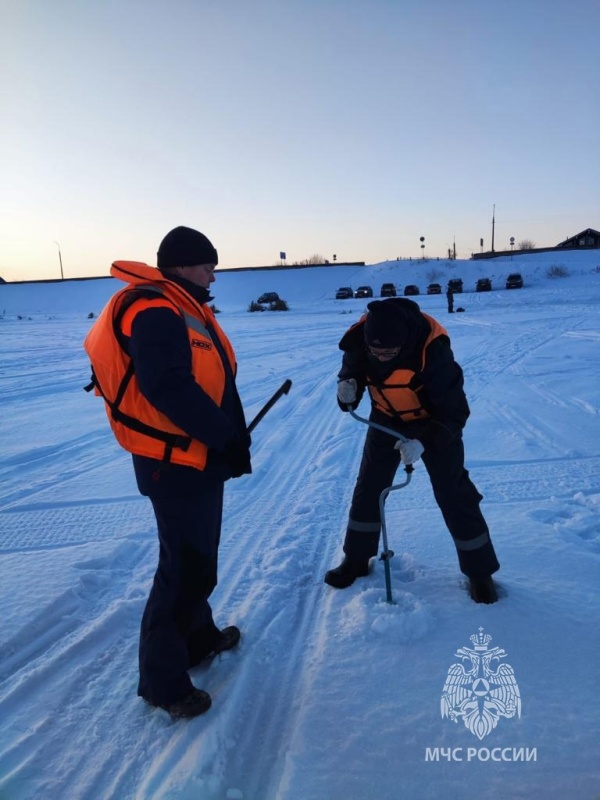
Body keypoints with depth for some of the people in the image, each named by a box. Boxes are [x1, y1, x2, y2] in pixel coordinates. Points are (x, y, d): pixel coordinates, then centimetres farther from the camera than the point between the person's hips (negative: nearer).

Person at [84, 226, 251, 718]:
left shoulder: (185, 310, 15)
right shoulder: (154, 312, -19)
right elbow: (169, 388, -28)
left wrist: (229, 435, 11)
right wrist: (227, 438, -23)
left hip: (198, 456, 11)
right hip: (175, 462, -10)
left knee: (196, 558, 22)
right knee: (186, 567, -1)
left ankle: (199, 636, 41)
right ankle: (164, 678, 15)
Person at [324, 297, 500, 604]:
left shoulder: (433, 350, -36)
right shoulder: (359, 341, -24)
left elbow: (455, 412, -30)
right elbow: (352, 372, -4)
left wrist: (424, 442, -43)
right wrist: (348, 389, -28)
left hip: (435, 422, -4)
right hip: (386, 420, 4)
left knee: (454, 496, -2)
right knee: (368, 489, 8)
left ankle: (479, 571, 18)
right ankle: (356, 559, 27)